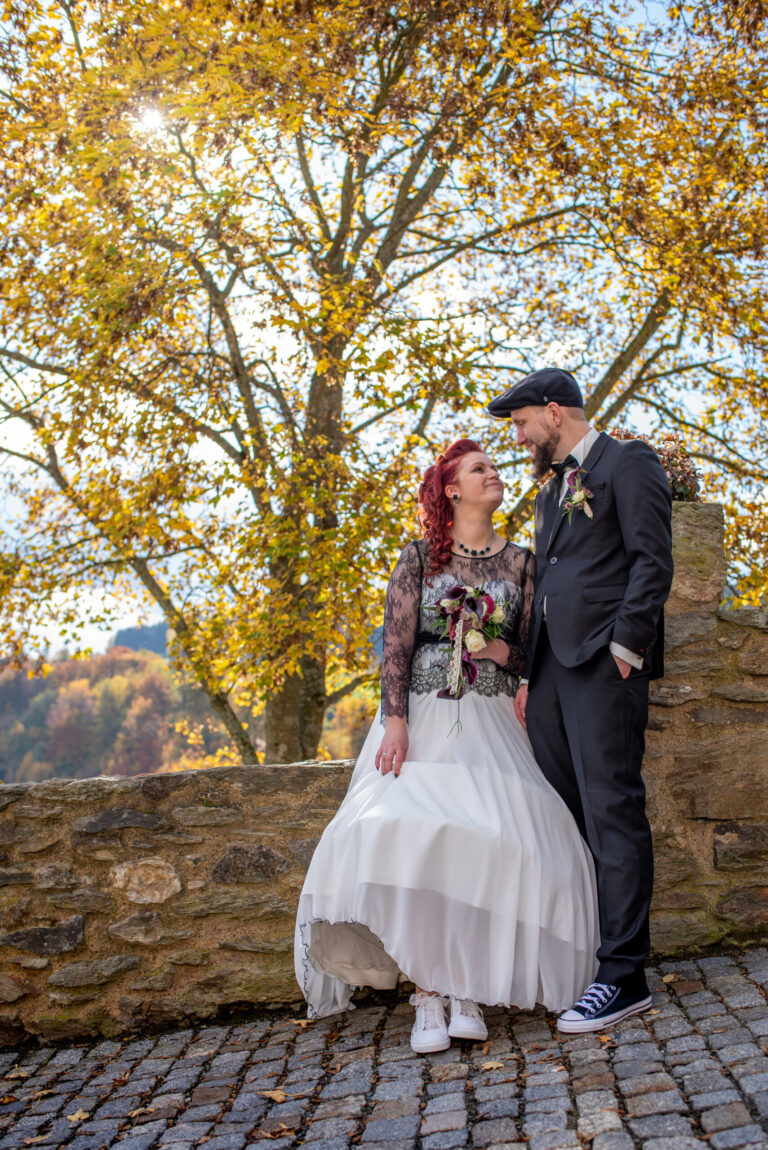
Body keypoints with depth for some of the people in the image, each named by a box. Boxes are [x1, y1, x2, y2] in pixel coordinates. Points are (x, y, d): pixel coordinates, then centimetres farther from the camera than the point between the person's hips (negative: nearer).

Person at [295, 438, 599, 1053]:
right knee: (413, 840, -20)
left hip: (489, 722, 2)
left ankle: (468, 991, -5)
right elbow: (396, 643, -3)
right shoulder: (420, 556, 5)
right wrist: (395, 723, -13)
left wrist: (495, 648, -10)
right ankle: (429, 994, -10)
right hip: (423, 719, -1)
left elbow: (531, 655, 12)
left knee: (494, 844, -18)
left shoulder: (520, 561, 11)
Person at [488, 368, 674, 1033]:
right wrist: (529, 673, 16)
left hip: (603, 660, -8)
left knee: (611, 812, -9)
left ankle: (625, 976, -5)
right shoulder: (553, 490, 27)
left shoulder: (629, 463, 3)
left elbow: (653, 561, -7)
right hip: (552, 666, 8)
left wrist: (623, 645, -16)